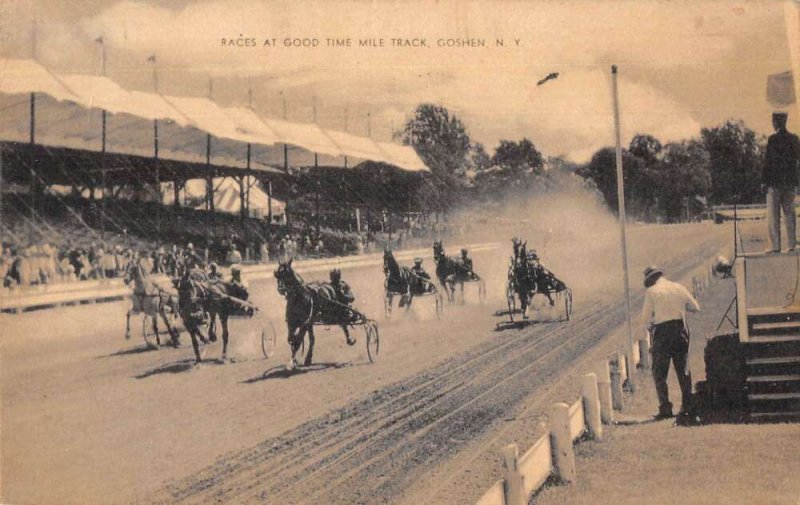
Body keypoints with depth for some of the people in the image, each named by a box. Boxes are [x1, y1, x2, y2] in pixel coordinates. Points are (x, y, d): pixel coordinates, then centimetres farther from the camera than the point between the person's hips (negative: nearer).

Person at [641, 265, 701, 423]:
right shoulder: (678, 287, 8)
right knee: (683, 371, 13)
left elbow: (646, 317, -6)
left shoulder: (651, 291, -4)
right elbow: (695, 307, 12)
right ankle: (687, 407, 13)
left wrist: (650, 329, 14)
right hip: (681, 329, 4)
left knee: (659, 373, 3)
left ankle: (665, 408, -5)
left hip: (662, 331, -4)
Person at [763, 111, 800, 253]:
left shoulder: (773, 139, -11)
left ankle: (776, 245, -4)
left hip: (775, 182, -5)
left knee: (773, 215, -1)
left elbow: (768, 161, -12)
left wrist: (765, 181, -8)